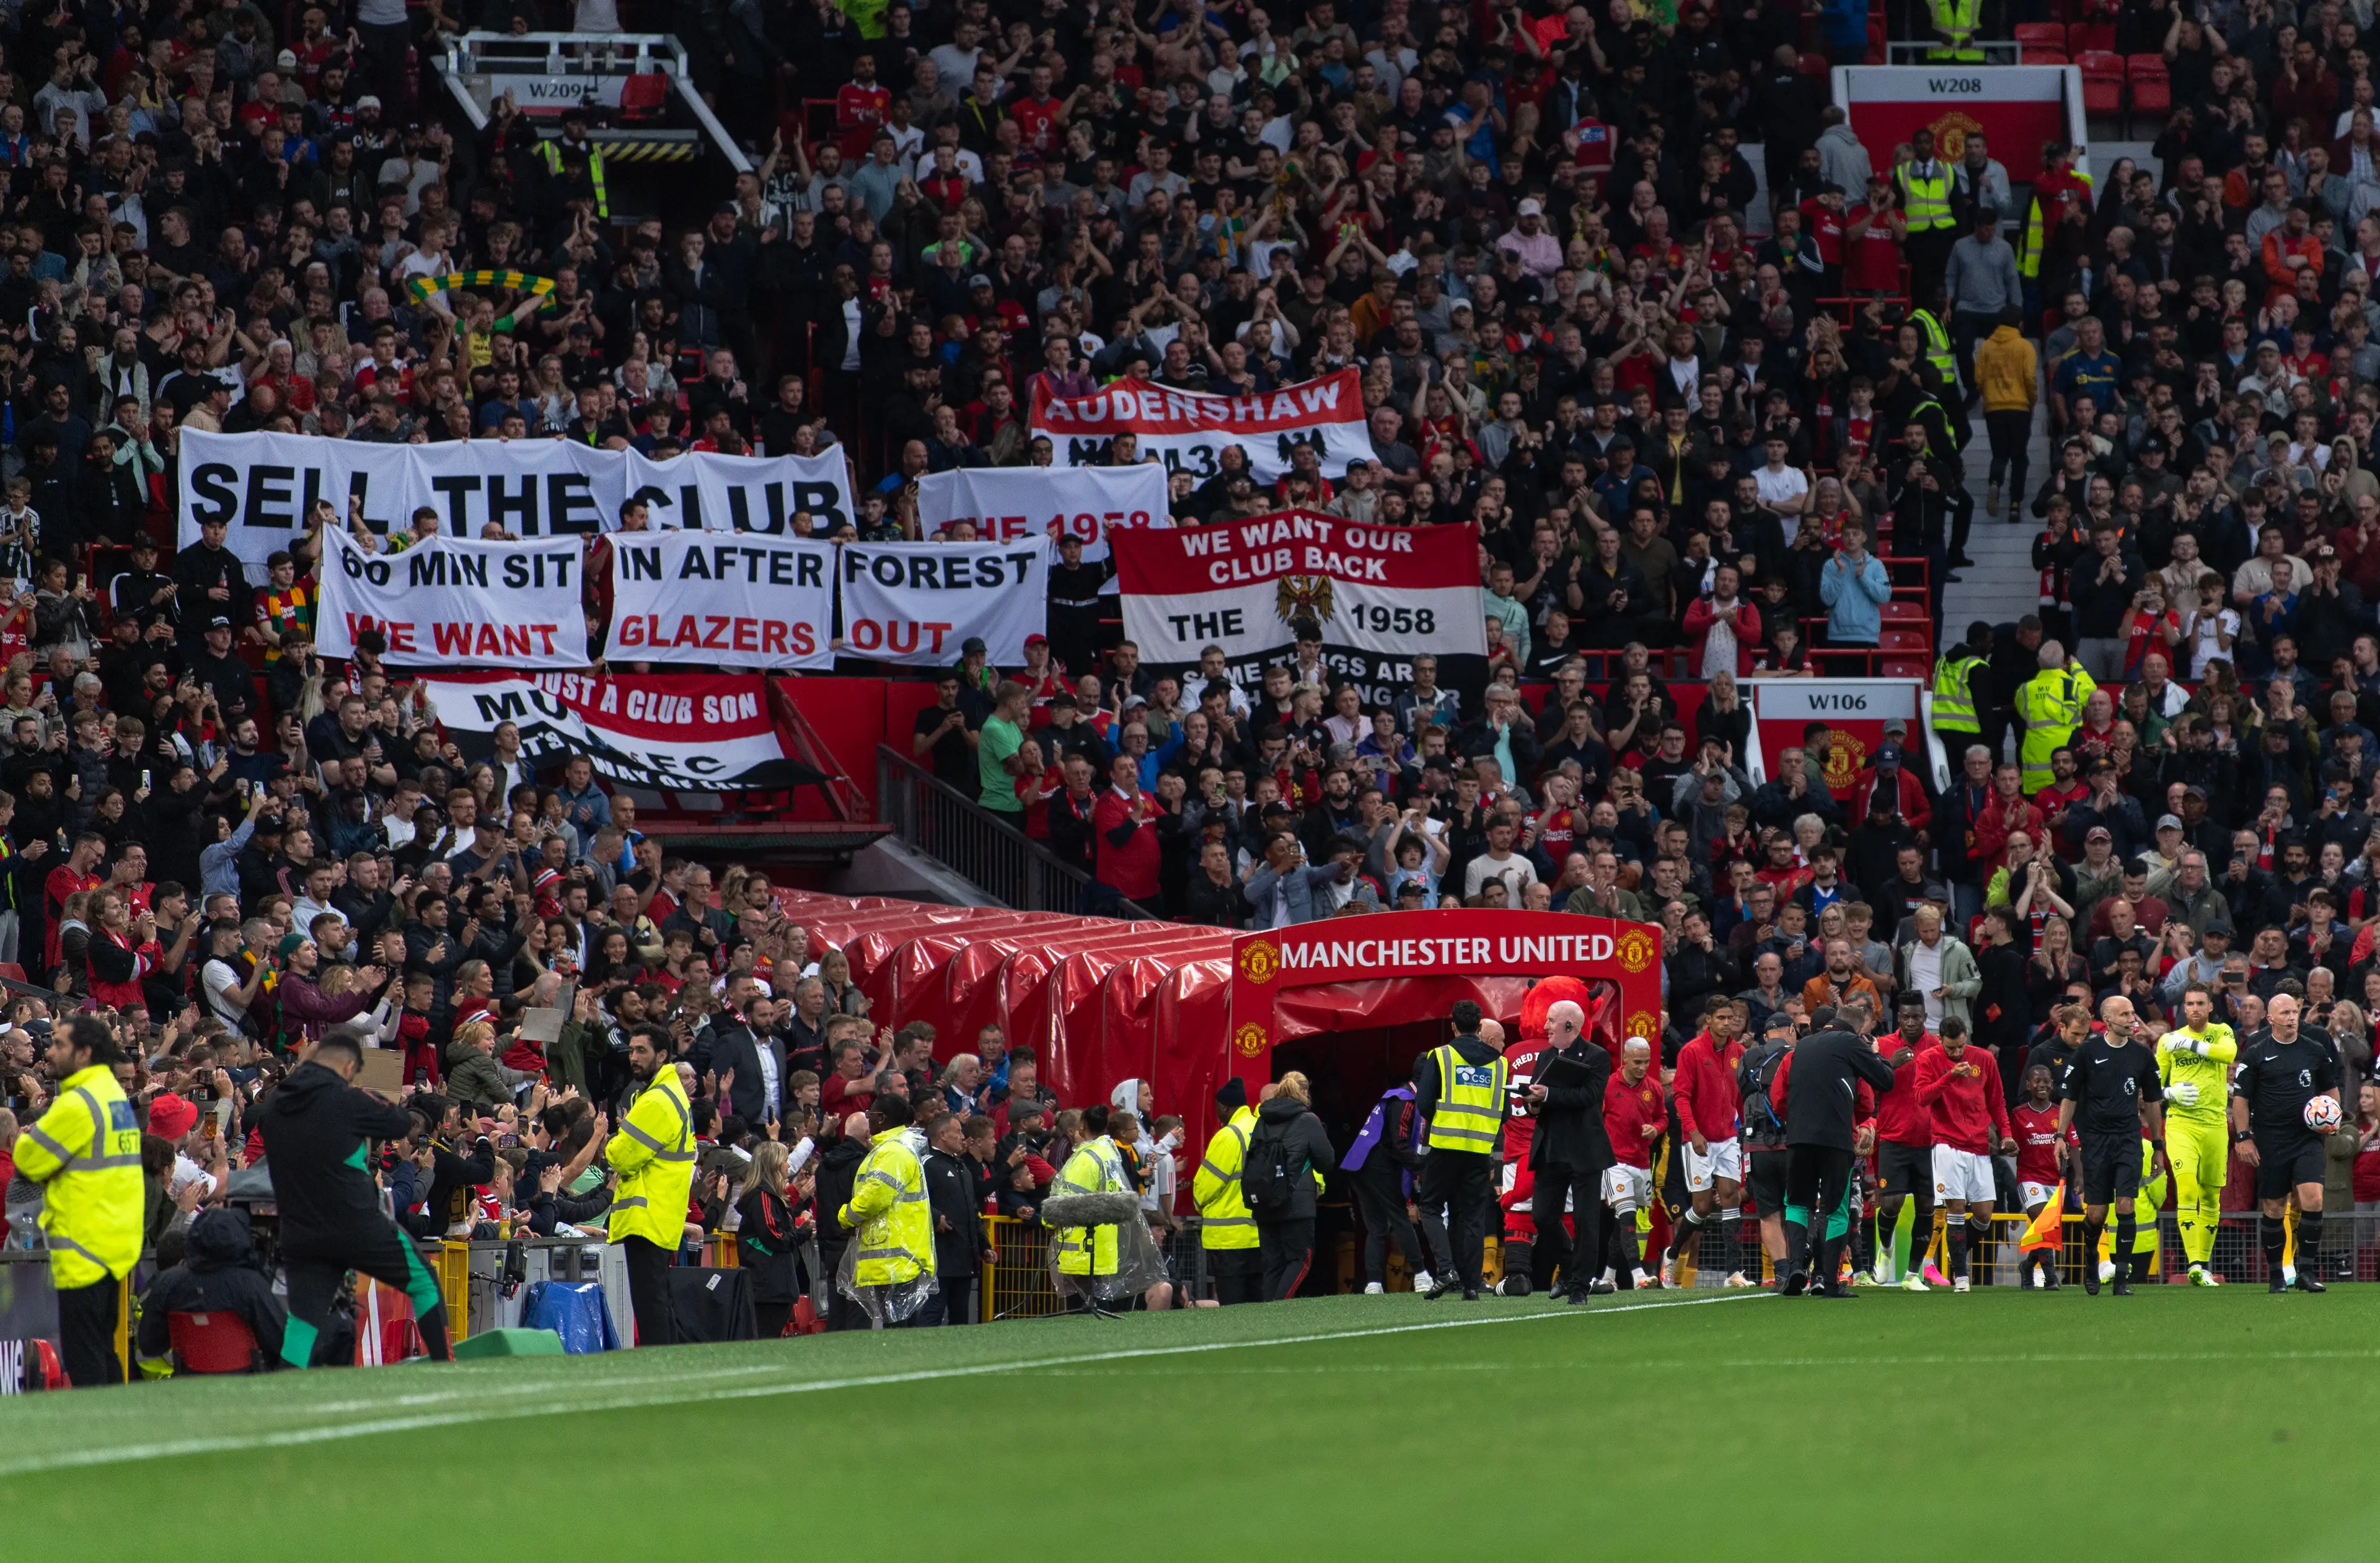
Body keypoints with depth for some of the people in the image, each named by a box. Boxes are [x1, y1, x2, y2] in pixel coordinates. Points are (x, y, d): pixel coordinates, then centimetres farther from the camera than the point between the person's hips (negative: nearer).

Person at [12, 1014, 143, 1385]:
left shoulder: (79, 1104, -16)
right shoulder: (116, 1095, 14)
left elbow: (28, 1162, -13)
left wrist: (23, 1141, 9)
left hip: (84, 1249, -9)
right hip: (117, 1243, 9)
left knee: (82, 1361, -8)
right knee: (104, 1352, 15)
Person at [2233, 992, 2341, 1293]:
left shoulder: (2316, 1050, 7)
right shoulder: (2256, 1053, -1)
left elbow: (2330, 1088, 21)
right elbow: (2240, 1098, 1)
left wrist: (2331, 1115, 2)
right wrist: (2244, 1137, -5)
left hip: (2308, 1138, 1)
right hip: (2270, 1141, -1)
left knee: (2312, 1199, -15)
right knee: (2273, 1208, 3)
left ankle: (2306, 1272, -9)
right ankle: (2275, 1275, 16)